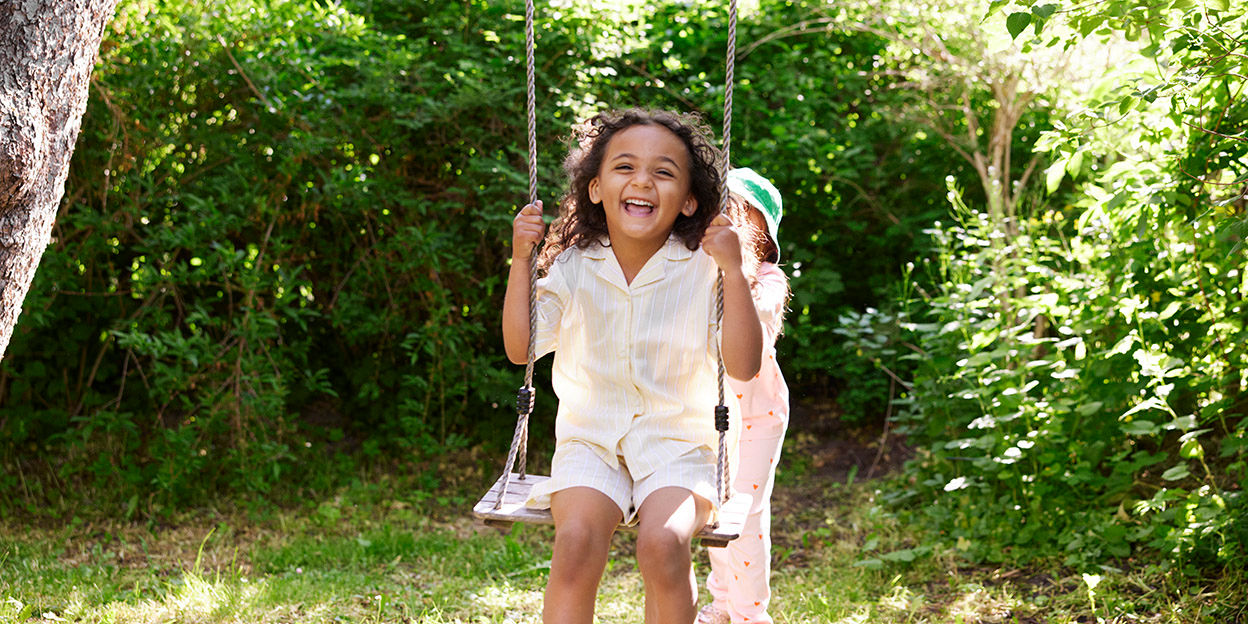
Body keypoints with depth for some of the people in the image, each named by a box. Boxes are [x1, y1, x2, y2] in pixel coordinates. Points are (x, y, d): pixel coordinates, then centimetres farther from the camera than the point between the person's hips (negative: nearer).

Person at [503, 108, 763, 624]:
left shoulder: (702, 272, -4)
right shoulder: (573, 269, 3)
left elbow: (743, 367, -11)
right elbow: (520, 349, 0)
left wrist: (733, 272, -18)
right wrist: (521, 261, -8)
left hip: (677, 447, -1)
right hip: (589, 441, 1)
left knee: (662, 543, -30)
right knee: (576, 539, -29)